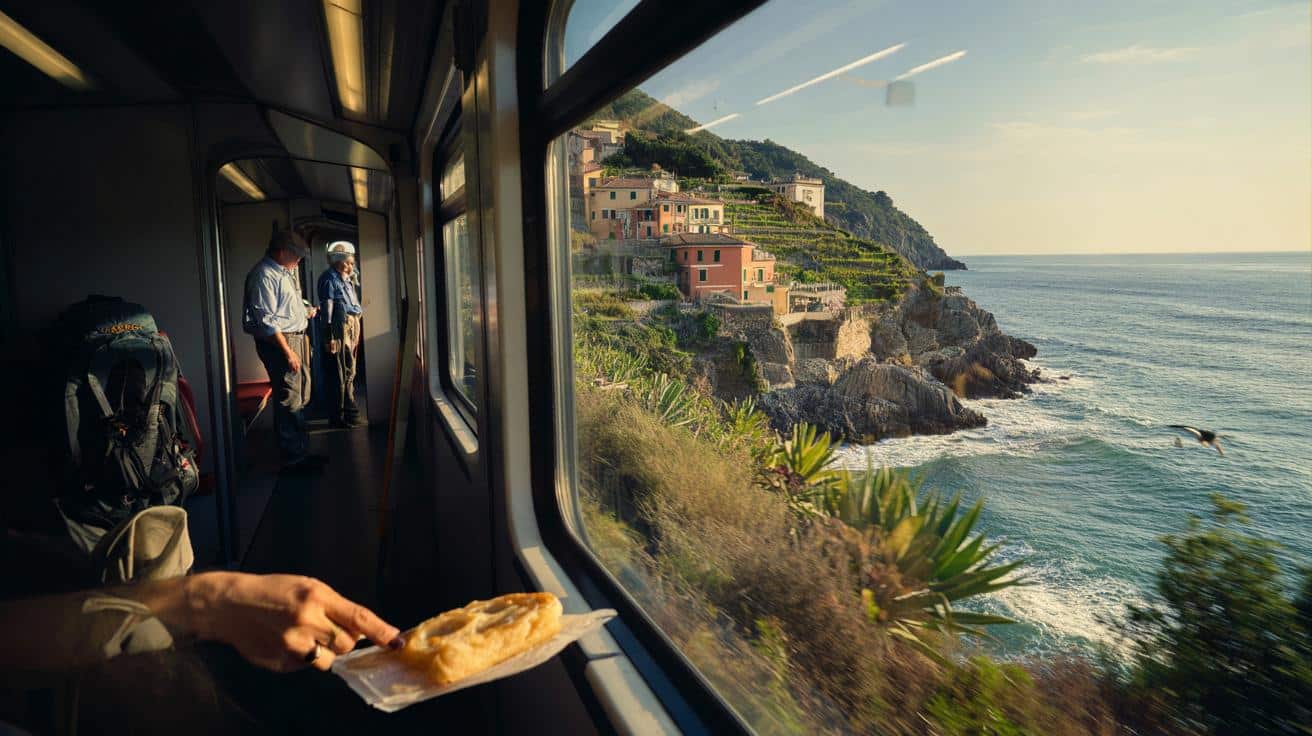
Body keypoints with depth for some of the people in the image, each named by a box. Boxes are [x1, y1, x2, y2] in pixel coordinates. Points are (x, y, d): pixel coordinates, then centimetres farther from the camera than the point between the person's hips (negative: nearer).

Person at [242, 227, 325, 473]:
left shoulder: (284, 272, 17)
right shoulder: (264, 275, -14)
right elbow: (266, 320, -19)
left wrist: (305, 312, 14)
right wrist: (287, 351, -21)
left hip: (296, 339, 10)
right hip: (279, 342, -10)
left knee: (301, 399, 14)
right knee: (289, 402, -7)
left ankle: (301, 451, 24)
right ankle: (292, 459, 0)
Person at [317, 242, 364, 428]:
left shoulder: (347, 279, 18)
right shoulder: (329, 278, -9)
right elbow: (326, 308, -15)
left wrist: (356, 331, 17)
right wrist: (330, 336, -19)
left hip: (352, 327, 9)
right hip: (340, 327, -9)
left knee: (349, 371, 16)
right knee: (340, 373, -5)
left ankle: (350, 411, 27)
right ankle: (338, 416, 1)